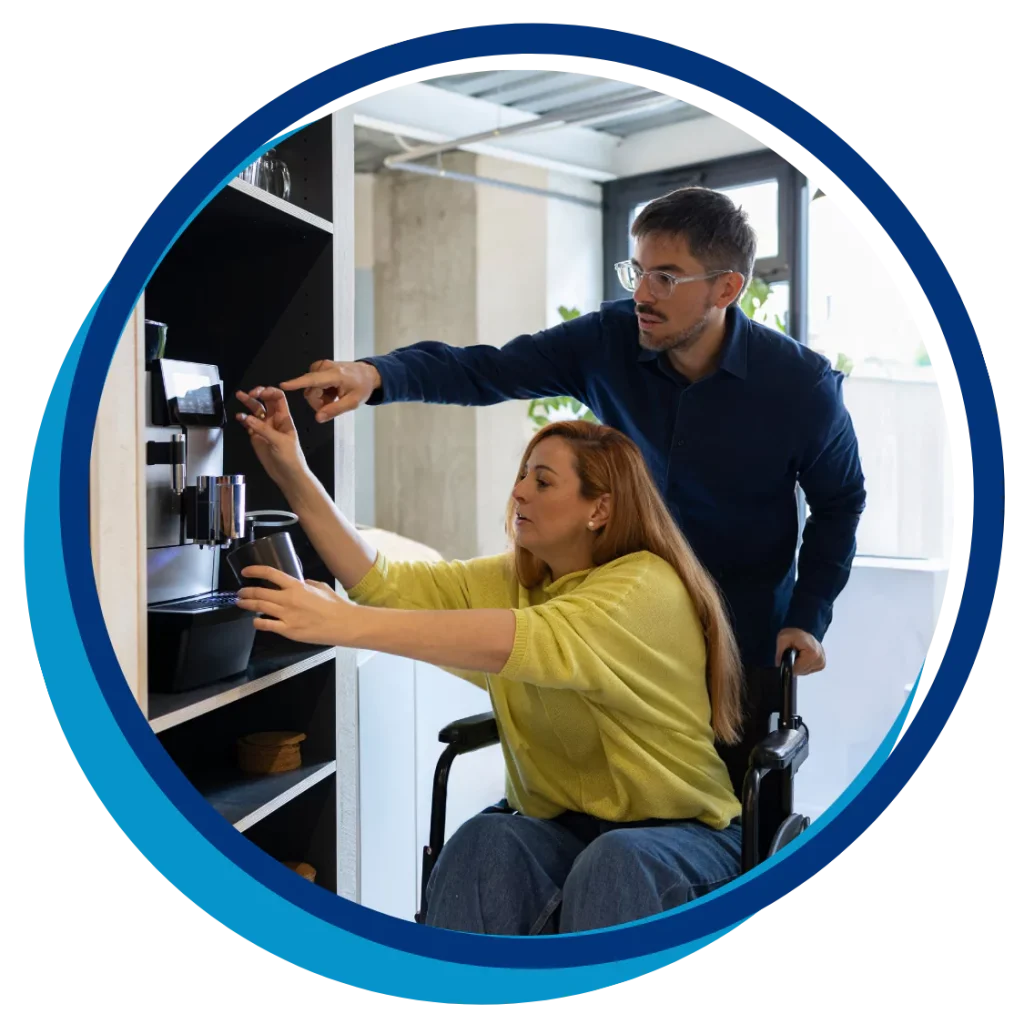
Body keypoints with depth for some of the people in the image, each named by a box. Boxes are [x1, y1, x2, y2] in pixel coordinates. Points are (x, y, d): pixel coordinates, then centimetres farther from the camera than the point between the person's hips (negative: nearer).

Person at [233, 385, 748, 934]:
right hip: (563, 826, 5)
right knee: (484, 841, -28)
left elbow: (533, 642, -35)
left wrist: (347, 624, -41)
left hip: (677, 832, -4)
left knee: (616, 863, -37)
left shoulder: (648, 585, -18)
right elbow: (383, 581, -3)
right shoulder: (510, 579, 5)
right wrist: (293, 475, -10)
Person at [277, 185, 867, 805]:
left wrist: (809, 617, -8)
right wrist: (377, 374, -35)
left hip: (745, 644, -2)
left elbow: (839, 503, 0)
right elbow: (484, 370, -18)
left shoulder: (802, 385, -15)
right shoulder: (609, 340, -11)